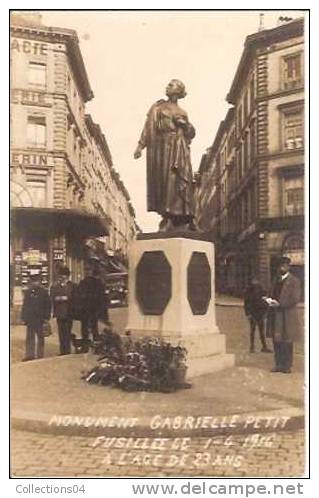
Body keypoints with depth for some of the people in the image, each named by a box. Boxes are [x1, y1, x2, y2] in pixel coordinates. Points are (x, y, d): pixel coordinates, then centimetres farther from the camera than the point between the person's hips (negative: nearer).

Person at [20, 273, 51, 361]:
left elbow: (48, 305, -1)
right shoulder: (28, 292, 8)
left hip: (39, 319, -3)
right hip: (30, 318, 3)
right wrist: (23, 317, 5)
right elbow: (24, 305, 10)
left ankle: (40, 355, 13)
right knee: (30, 337, 6)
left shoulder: (44, 292, -1)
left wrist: (46, 317, -6)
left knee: (40, 337, 6)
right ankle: (30, 354, 11)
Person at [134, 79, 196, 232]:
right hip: (163, 147, -2)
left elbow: (190, 134, 19)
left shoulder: (182, 113, 22)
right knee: (164, 180, -10)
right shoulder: (158, 107, 15)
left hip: (179, 150, 2)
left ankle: (183, 217, -10)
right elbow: (148, 127, 4)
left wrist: (185, 124, 0)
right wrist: (140, 145, -6)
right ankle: (168, 217, -12)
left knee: (181, 180, -9)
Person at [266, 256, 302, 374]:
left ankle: (286, 365, 9)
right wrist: (270, 301, 3)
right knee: (276, 340, 8)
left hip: (287, 316, -6)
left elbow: (295, 299, -12)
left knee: (286, 341, 0)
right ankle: (278, 364, 16)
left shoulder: (294, 281, -5)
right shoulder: (277, 280, 16)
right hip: (276, 315, 6)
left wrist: (280, 304, -17)